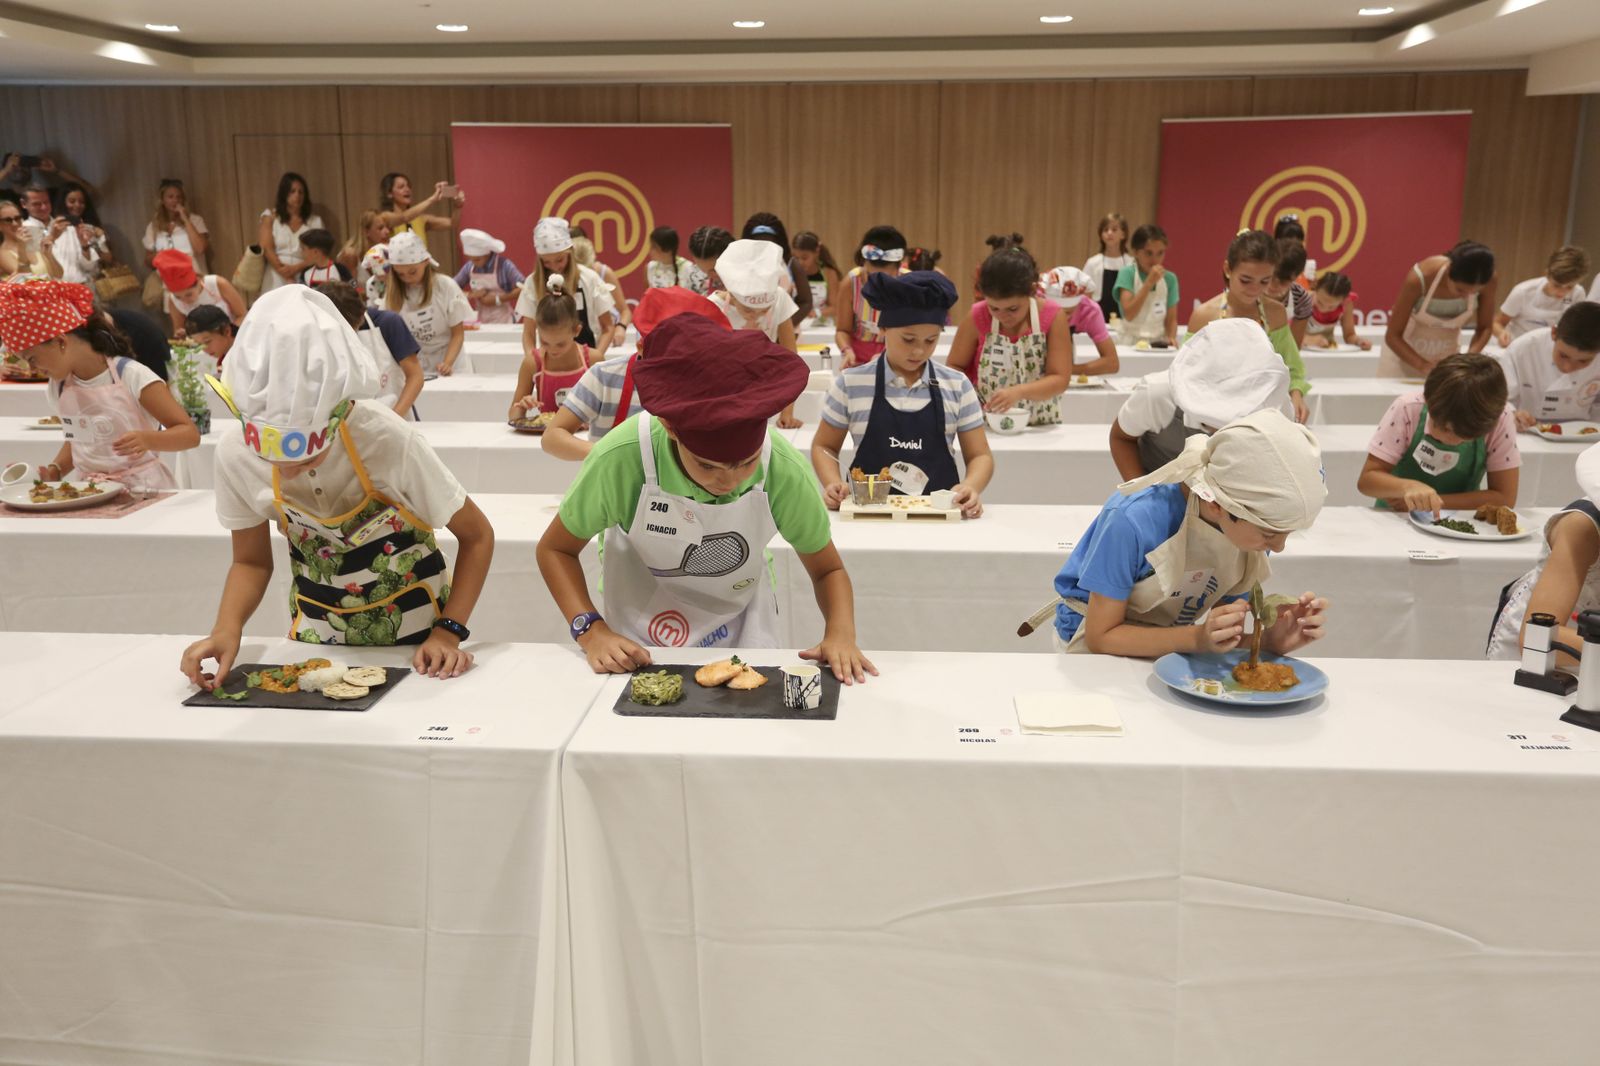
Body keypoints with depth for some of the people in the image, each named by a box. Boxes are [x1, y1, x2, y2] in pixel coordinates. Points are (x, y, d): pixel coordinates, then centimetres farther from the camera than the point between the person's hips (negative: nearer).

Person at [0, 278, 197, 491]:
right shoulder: (57, 389, 6)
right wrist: (55, 470, 3)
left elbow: (190, 434, -14)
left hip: (143, 492, -5)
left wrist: (147, 440, -33)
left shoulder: (131, 376, -13)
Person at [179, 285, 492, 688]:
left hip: (413, 634, -3)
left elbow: (476, 536, -13)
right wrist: (227, 629, -18)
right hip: (317, 632, 3)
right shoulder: (235, 455, -17)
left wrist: (448, 633, -22)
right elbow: (251, 561, 0)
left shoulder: (387, 442, -27)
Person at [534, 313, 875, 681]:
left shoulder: (785, 470, -24)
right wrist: (592, 631, -27)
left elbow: (828, 569, -6)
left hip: (745, 636, 0)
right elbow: (556, 548, -11)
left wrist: (841, 633, -26)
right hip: (641, 642, 0)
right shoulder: (623, 457, -28)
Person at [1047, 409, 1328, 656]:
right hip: (1096, 643, -4)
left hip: (1171, 646, 4)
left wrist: (1270, 641, -26)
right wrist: (1197, 638, -32)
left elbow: (1225, 640, -5)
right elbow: (1100, 637, -20)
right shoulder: (1133, 521, -31)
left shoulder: (1252, 527, -15)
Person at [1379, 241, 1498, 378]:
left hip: (1447, 351, 2)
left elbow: (1485, 328, -6)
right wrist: (1423, 365, -35)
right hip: (1404, 348, -2)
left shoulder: (1487, 281, -23)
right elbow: (1392, 336, -22)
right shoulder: (1420, 278, -32)